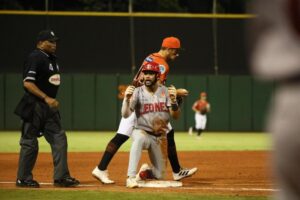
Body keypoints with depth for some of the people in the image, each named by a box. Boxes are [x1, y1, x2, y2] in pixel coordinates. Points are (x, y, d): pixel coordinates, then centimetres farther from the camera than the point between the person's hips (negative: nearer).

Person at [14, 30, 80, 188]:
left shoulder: (52, 59, 14)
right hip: (34, 106, -9)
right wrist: (46, 98, -27)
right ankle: (23, 179, 7)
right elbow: (27, 83, -22)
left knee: (59, 139, 4)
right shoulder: (35, 58, -15)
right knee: (30, 142, -2)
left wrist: (52, 100, 17)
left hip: (49, 106, 9)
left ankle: (61, 177, 7)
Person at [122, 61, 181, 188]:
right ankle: (131, 177, -42)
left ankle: (145, 171, 37)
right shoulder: (137, 92, -8)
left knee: (159, 175, 3)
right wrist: (127, 98, -37)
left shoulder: (165, 91, -3)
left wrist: (173, 100, -29)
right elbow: (125, 115, -19)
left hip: (160, 137, 3)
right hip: (142, 132, -3)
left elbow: (176, 116, -10)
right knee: (140, 138, -42)